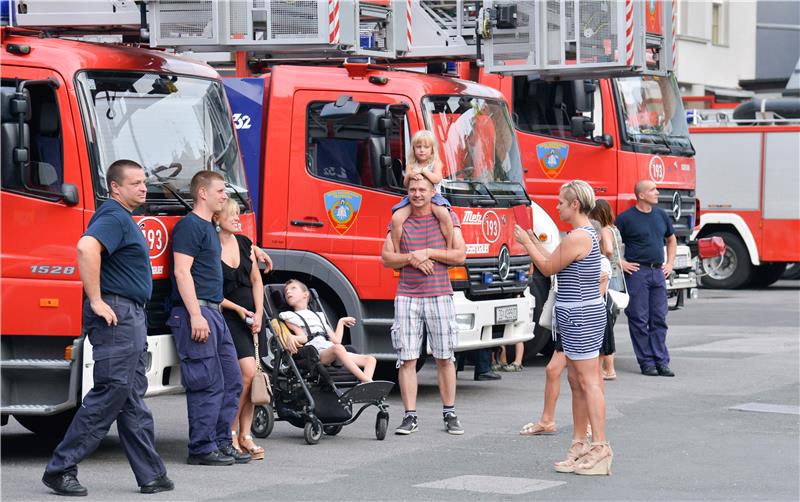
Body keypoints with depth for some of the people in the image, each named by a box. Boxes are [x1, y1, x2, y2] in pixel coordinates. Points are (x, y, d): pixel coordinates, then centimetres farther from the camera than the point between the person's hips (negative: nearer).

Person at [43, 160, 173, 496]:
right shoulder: (113, 217, -13)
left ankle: (151, 475, 13)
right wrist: (97, 301, -28)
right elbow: (86, 248, -32)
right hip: (116, 315, -11)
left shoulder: (123, 218, 20)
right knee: (110, 393, -10)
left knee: (133, 399, 10)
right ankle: (60, 470, -7)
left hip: (132, 317, 11)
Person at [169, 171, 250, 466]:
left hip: (214, 312, 10)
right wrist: (195, 315, -22)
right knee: (208, 383, -9)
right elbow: (182, 271, -16)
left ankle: (221, 442, 16)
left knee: (232, 381, 10)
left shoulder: (209, 228, 21)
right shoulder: (189, 225, -9)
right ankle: (202, 448, -5)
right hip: (195, 311, -10)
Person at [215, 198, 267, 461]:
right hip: (228, 317, -6)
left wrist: (258, 314, 0)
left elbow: (256, 281, 12)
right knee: (247, 372, -17)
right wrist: (239, 309, -11)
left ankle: (245, 436, 9)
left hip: (252, 314, 6)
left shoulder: (245, 243, 10)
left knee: (250, 377, 3)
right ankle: (230, 432, -3)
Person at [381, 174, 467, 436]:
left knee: (445, 358, 2)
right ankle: (410, 416, 1)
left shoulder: (447, 218, 5)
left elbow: (460, 255, -2)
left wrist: (428, 252, -9)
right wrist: (411, 258, -10)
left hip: (439, 296, -1)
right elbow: (386, 257, 7)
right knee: (406, 358, -3)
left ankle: (449, 414, 11)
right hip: (407, 296, 1)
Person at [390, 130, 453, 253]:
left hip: (433, 196, -3)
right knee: (396, 218, -21)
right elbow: (405, 184, 2)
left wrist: (422, 171, -21)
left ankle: (449, 247, -21)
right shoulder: (411, 165, 11)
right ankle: (397, 251, -9)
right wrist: (409, 175, -19)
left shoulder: (435, 163, 4)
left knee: (444, 215, -34)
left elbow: (437, 179, -13)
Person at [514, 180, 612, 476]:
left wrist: (526, 242, 3)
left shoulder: (578, 237, -18)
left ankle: (600, 448, -8)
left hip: (581, 317, -11)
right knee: (577, 382, 14)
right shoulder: (586, 234, 14)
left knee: (589, 383, -9)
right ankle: (579, 446, 19)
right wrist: (531, 240, 22)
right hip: (579, 317, 11)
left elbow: (548, 268, -8)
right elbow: (554, 262, 19)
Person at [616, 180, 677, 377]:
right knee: (639, 320, -2)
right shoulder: (626, 218, -6)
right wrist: (621, 263, -9)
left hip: (658, 272, 5)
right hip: (637, 272, -5)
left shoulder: (661, 215, 12)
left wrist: (670, 264, 16)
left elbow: (671, 239, 26)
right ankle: (646, 363, 3)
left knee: (659, 319, 5)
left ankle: (661, 362, 8)